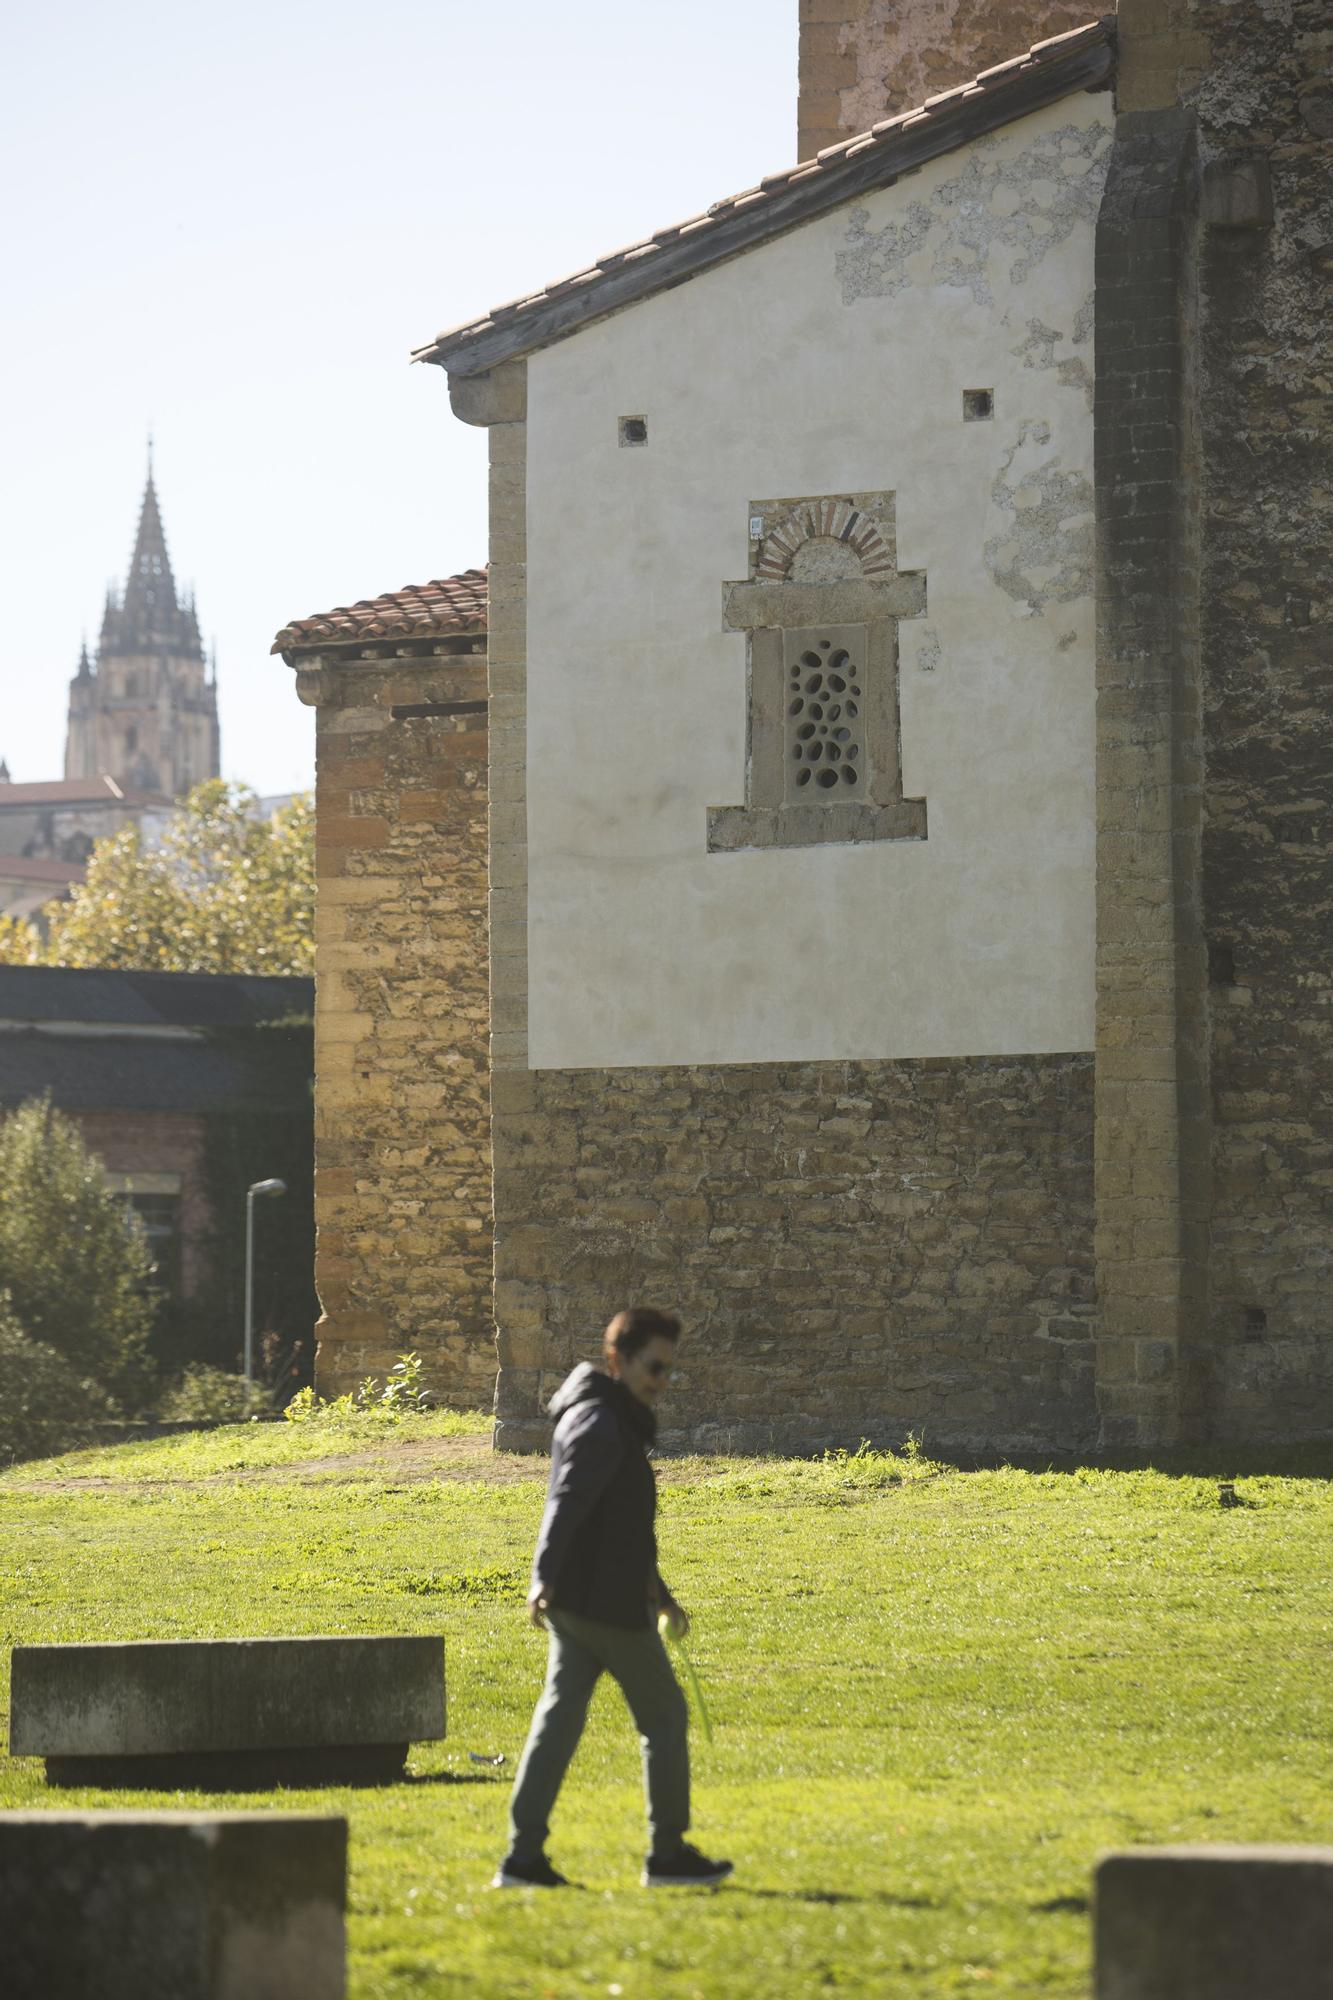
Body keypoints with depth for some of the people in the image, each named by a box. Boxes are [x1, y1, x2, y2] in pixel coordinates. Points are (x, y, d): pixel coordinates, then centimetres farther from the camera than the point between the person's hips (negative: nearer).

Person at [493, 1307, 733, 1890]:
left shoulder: (616, 1423, 21)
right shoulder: (600, 1423, -13)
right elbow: (566, 1503, -26)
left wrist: (659, 1595, 33)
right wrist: (545, 1577, -37)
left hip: (574, 1601, 9)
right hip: (606, 1601, -9)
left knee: (560, 1715, 4)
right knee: (664, 1716, 3)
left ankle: (524, 1854, -2)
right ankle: (668, 1852, 10)